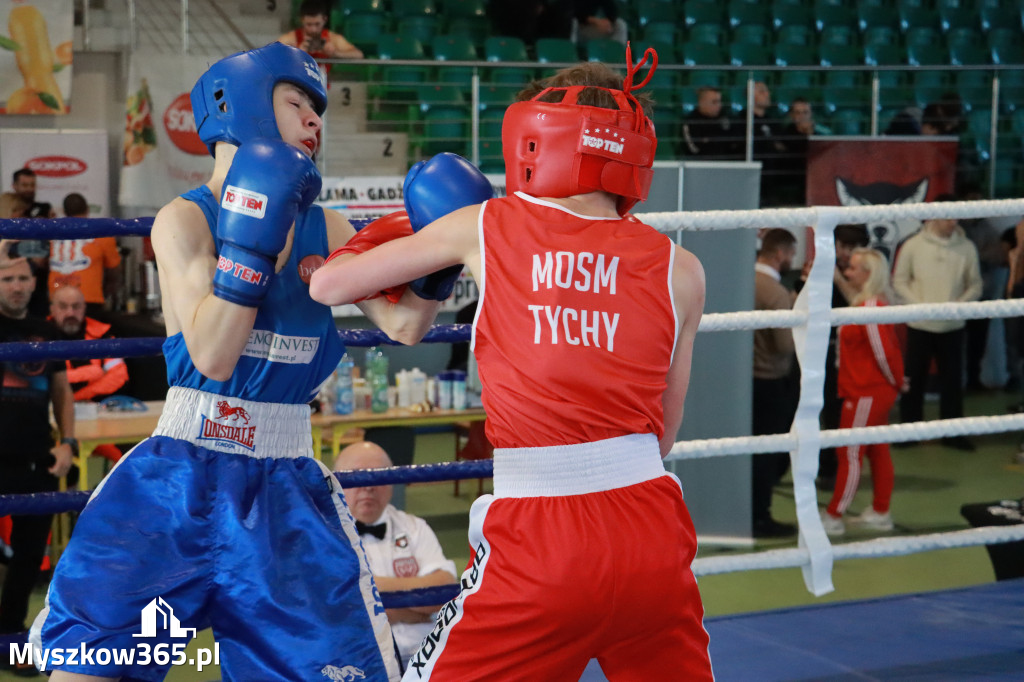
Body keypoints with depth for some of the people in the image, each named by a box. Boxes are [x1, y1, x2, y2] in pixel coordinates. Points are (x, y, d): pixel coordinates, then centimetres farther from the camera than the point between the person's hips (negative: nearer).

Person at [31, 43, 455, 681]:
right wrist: (252, 237, -22)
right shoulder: (185, 219, -6)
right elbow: (212, 357, -17)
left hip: (287, 488, 3)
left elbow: (404, 323, 0)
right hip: (179, 482, -3)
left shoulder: (326, 231, 7)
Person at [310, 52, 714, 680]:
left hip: (539, 540, -2)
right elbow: (663, 433, 12)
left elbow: (329, 285, 13)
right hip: (651, 528, 2)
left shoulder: (485, 228, 4)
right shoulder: (679, 270, 7)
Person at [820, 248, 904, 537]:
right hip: (879, 392, 10)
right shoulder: (879, 304, 10)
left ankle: (833, 517, 1)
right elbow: (890, 348, 15)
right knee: (878, 452, 14)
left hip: (866, 394, -10)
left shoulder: (869, 308, -21)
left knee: (850, 454, -4)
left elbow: (883, 351, -21)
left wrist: (895, 381, -8)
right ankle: (880, 513, 21)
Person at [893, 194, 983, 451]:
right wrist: (919, 305, -11)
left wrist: (958, 305, -12)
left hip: (952, 326, 1)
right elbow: (899, 281, 1)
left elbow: (975, 285, 5)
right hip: (920, 325, -1)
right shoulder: (913, 245, -4)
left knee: (952, 380, 6)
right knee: (914, 379, 5)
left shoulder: (966, 247, -2)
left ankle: (952, 432, 16)